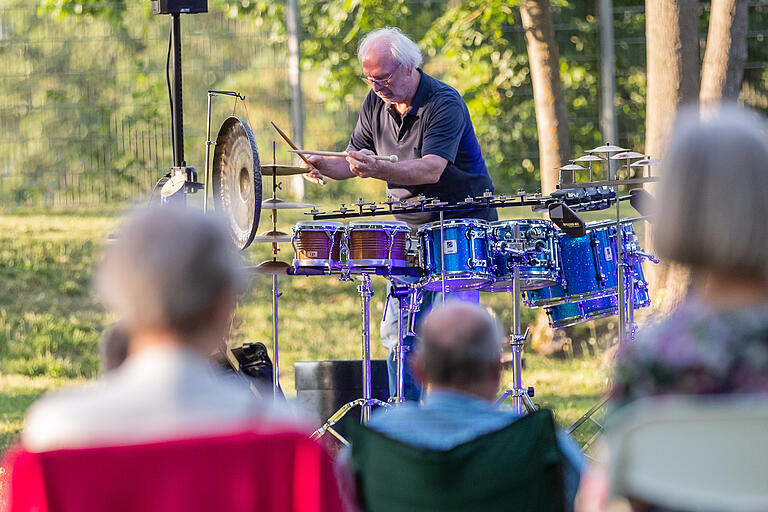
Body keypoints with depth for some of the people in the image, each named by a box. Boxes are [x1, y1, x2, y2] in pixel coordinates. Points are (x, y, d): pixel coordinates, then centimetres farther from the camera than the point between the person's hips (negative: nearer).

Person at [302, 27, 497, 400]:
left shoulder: (443, 103, -18)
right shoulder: (377, 103, 4)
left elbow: (431, 169, -31)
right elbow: (353, 159, 10)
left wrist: (378, 169, -46)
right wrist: (324, 166, -12)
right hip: (414, 228, 7)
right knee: (397, 331, 4)